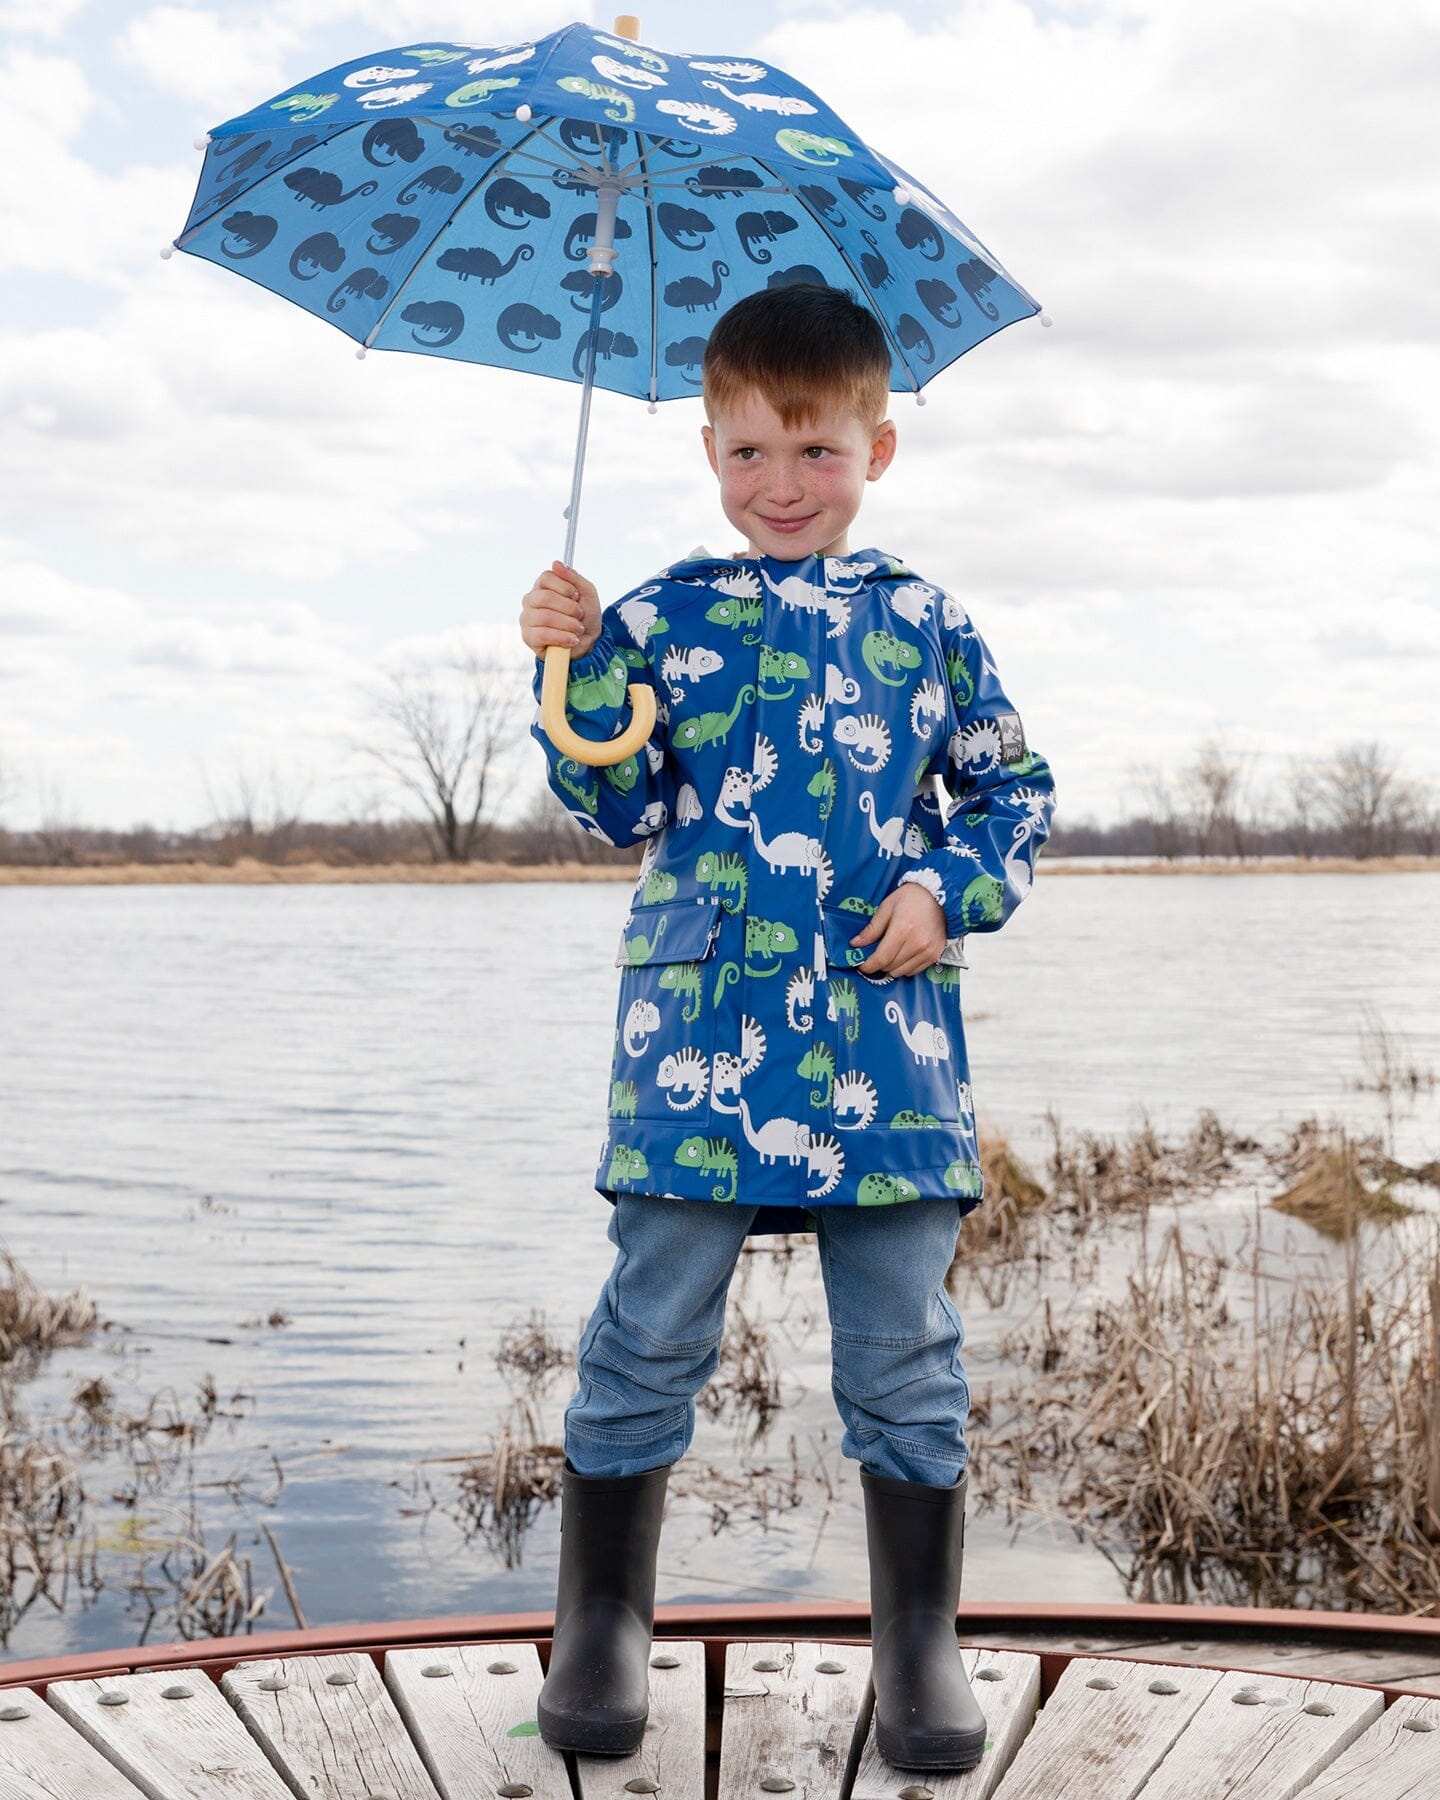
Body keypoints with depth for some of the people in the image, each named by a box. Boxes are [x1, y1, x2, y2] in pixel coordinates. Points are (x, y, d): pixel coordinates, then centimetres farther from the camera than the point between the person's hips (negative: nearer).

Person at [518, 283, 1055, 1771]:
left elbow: (1014, 791, 16)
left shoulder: (927, 626, 11)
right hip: (700, 1035, -1)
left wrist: (951, 891, -2)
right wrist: (580, 673, -10)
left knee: (904, 1348, 6)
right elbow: (623, 807, 3)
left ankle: (920, 1644, 20)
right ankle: (601, 1626, 20)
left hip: (885, 1032, 1)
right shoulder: (663, 619, 7)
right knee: (651, 1332, 3)